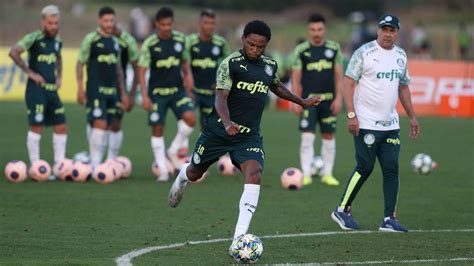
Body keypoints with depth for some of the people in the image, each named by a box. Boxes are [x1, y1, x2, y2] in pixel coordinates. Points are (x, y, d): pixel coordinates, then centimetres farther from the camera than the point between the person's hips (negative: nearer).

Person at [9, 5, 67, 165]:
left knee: (61, 128, 5)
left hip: (52, 90, 7)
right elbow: (13, 52, -22)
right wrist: (30, 72, -20)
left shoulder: (57, 41, 12)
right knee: (37, 128, -8)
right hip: (36, 90, -7)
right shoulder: (34, 38, -10)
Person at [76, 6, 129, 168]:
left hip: (111, 91, 7)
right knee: (100, 124, -15)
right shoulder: (91, 39, -4)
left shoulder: (115, 42, 14)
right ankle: (95, 165, -13)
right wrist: (80, 89, -11)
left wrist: (123, 92, 18)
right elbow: (80, 64, -4)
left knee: (106, 127, 6)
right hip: (96, 89, -7)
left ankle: (98, 163, 12)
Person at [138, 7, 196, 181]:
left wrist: (189, 89, 11)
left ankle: (174, 150, 2)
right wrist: (145, 96, -16)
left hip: (178, 90, 2)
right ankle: (163, 170, 9)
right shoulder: (149, 44, -10)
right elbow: (142, 71, -8)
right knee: (157, 129, 0)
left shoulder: (180, 39, 0)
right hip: (157, 93, -2)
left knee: (190, 118, -20)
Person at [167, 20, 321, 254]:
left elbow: (276, 86, 29)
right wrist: (227, 122, -40)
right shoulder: (230, 63, -13)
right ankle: (182, 177, 57)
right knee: (195, 174, 15)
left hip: (249, 135, 3)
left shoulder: (270, 65, 5)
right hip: (218, 130, -3)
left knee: (254, 173, -23)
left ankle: (240, 236, -26)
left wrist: (302, 102, 33)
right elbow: (221, 97, -23)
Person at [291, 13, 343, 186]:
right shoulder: (301, 50, 0)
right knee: (307, 137, -9)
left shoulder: (334, 48, 4)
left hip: (328, 99, 2)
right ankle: (306, 175, -7)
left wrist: (338, 98, -4)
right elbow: (296, 77, 1)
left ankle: (327, 174, 14)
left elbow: (339, 76, 5)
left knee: (328, 136, 5)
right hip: (308, 99, -2)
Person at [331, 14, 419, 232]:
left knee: (391, 169, 1)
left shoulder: (400, 55, 12)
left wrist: (412, 116, 20)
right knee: (365, 168, -5)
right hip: (366, 124, -6)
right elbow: (348, 82, -10)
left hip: (390, 124, 6)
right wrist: (351, 114, -18)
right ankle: (342, 210, 10)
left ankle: (389, 219, 3)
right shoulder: (364, 52, -7)